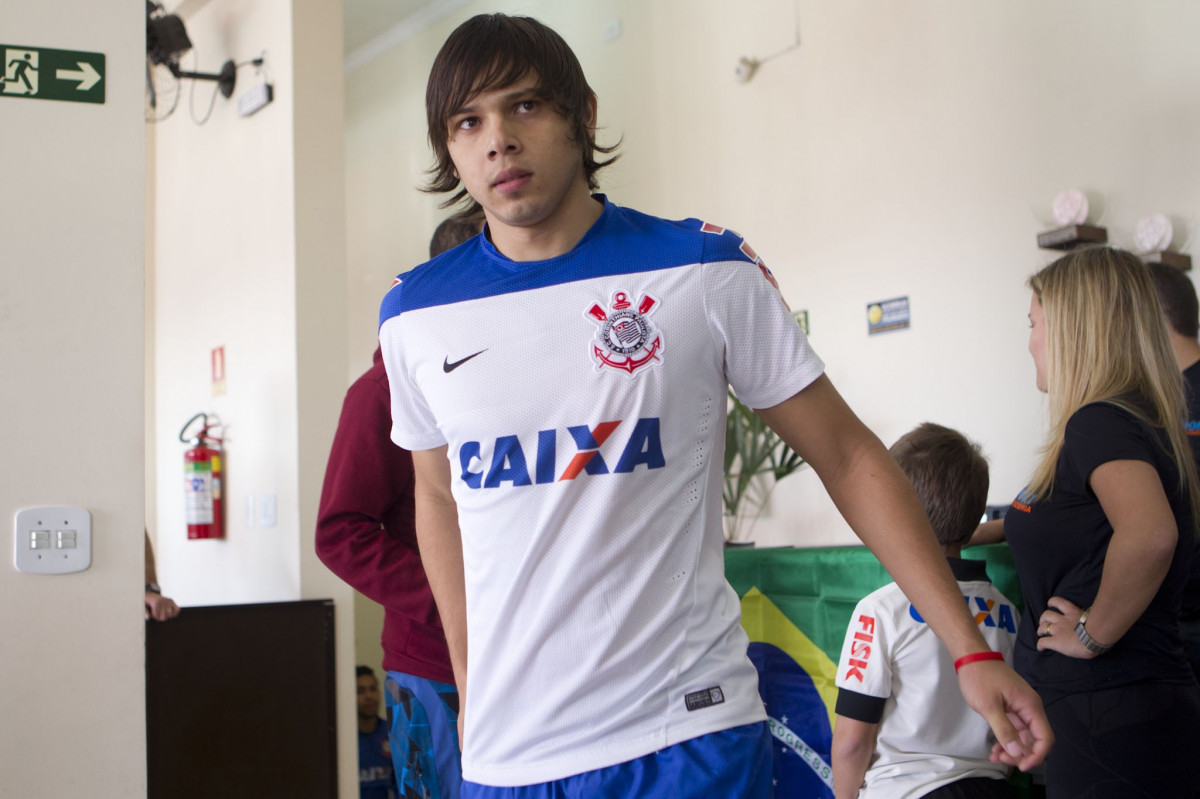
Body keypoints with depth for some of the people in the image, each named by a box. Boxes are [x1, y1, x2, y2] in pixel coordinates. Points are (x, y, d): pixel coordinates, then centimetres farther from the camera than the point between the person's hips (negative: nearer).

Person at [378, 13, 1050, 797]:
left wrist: (972, 650, -4)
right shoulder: (414, 316, 2)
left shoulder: (707, 270, -5)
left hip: (686, 733, -2)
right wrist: (468, 681, 13)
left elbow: (848, 457, -1)